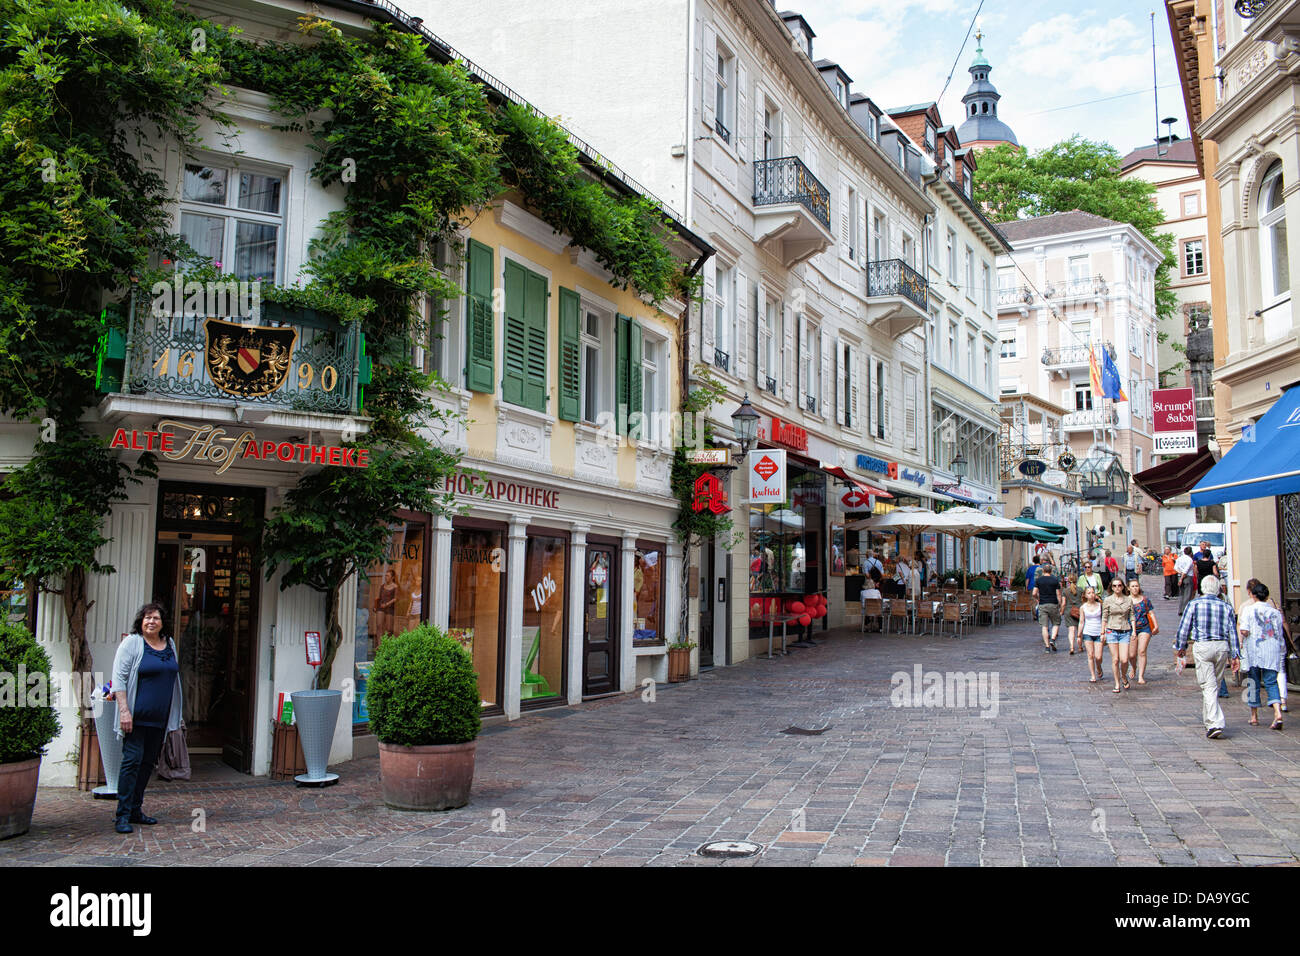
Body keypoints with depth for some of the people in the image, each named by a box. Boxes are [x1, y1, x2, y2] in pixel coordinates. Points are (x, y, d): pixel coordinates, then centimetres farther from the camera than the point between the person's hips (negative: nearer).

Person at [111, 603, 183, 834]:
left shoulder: (169, 645, 13)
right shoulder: (132, 643, -5)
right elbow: (119, 677, -10)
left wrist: (176, 717, 18)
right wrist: (124, 710, -19)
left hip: (159, 718, 6)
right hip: (136, 717, -6)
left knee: (148, 762, 9)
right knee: (132, 760, -9)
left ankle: (136, 809, 18)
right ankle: (123, 815, -5)